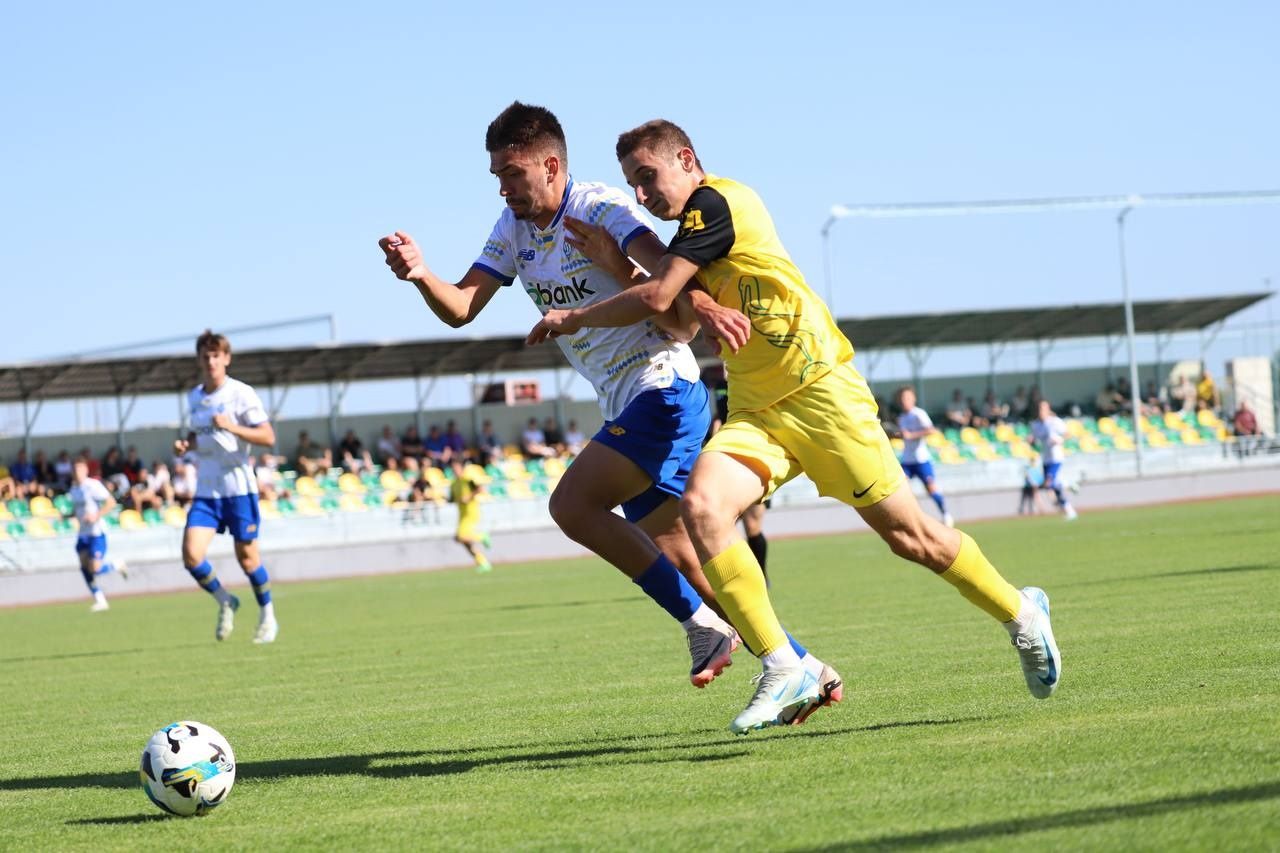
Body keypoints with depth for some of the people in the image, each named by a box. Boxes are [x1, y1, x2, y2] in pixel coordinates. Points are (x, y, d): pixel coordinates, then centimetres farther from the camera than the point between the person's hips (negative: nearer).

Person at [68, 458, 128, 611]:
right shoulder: (74, 488, 12)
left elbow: (111, 502, -16)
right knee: (85, 568, -2)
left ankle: (118, 565, 15)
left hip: (97, 532, -7)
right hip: (83, 534, 8)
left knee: (95, 569, -14)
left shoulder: (93, 486, -12)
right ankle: (100, 601, 4)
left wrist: (96, 516, -25)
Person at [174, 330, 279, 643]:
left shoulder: (242, 394, -8)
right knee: (191, 553, -11)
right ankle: (225, 603, 14)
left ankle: (268, 618, 23)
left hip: (238, 486, -4)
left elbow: (268, 438, -11)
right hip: (206, 490, 5)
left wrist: (232, 427, -24)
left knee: (246, 555, 3)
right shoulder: (194, 397, 10)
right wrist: (186, 445, 4)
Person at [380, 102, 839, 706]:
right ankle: (804, 668, 18)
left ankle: (703, 624, -13)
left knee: (572, 504, -20)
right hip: (625, 406, 9)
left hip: (663, 389, -9)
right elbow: (460, 308, 2)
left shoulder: (602, 208, -13)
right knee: (673, 556, 9)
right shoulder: (514, 227, 10)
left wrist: (701, 309, -50)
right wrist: (420, 275, -19)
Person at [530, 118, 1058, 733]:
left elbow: (656, 297, -17)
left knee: (910, 536, 0)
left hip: (820, 392, -8)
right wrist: (612, 261, 7)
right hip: (754, 411, 8)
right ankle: (782, 671, -17)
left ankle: (1021, 614, 26)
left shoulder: (716, 203, -13)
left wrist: (575, 318, -3)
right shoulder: (695, 226, 15)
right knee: (699, 506, -20)